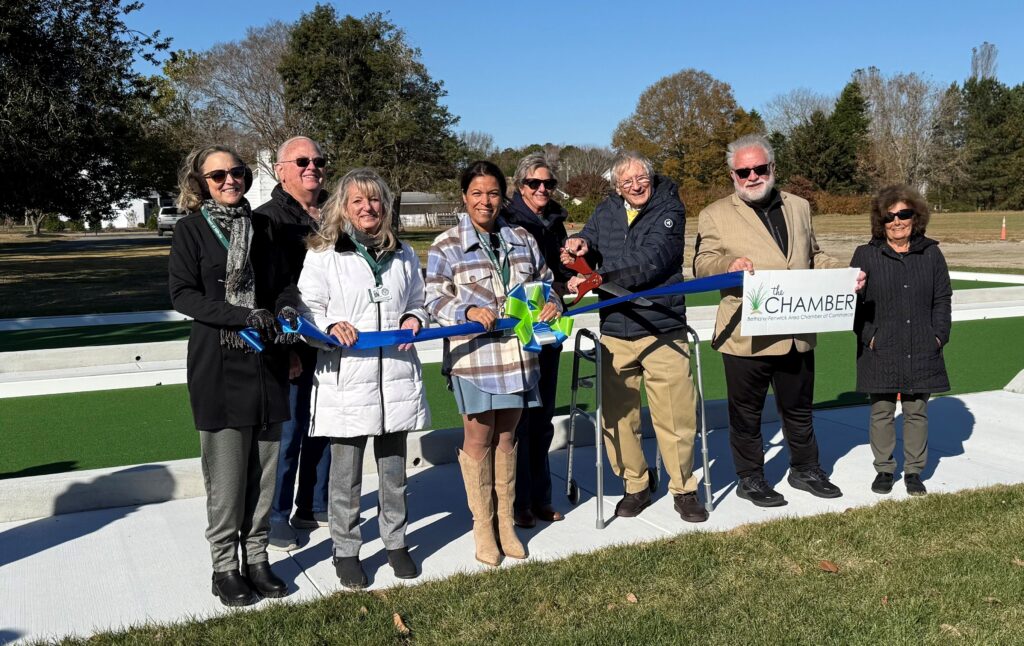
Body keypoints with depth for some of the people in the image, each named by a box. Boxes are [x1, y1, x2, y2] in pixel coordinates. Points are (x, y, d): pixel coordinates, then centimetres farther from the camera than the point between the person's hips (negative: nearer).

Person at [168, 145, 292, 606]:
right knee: (225, 471, 0)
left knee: (263, 468, 8)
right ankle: (225, 565, 13)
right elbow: (182, 293, -8)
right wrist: (242, 316, -19)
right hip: (218, 364, -4)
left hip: (265, 361, 4)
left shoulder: (260, 225, 12)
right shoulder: (191, 228, 0)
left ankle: (256, 557, 20)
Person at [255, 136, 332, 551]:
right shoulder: (268, 218, -5)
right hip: (292, 347, -6)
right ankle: (276, 519, 15)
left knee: (324, 429, 14)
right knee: (287, 434, 1)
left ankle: (314, 508, 29)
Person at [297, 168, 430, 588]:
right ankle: (345, 550, 20)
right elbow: (307, 312, -2)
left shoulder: (403, 255, 11)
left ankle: (396, 542, 31)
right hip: (345, 380, -3)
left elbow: (418, 303, 20)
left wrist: (414, 321, -1)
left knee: (394, 467, 15)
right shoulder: (322, 256, -2)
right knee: (345, 473, 4)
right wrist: (330, 327, -21)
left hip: (396, 377, 4)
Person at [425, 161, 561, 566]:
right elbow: (435, 299, -5)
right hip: (474, 358, -4)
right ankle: (483, 528, 19)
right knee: (479, 439, 5)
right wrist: (468, 311, -22)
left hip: (518, 356, 4)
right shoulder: (446, 246, -2)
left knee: (507, 437, 13)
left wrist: (552, 303, -1)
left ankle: (506, 522, 25)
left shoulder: (522, 240, 10)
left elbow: (544, 281, 19)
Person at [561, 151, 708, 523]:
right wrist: (580, 245, -18)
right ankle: (635, 486, 25)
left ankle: (683, 489, 18)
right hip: (614, 334, 3)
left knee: (676, 417, -1)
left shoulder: (669, 210, -1)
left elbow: (651, 260, -14)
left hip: (663, 331, -3)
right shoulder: (605, 213, 13)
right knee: (617, 417, 7)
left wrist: (599, 279, -22)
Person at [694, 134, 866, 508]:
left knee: (799, 408, 18)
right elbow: (702, 263, -7)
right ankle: (750, 478, 22)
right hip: (745, 335, -4)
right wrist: (728, 264, -29)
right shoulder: (716, 214, -1)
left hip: (797, 334, 5)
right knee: (746, 412, 7)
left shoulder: (798, 207, 15)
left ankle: (805, 469, 35)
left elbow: (813, 257, 23)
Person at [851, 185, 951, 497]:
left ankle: (914, 471, 19)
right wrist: (868, 336, -9)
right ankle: (883, 469, 18)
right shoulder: (865, 255, 0)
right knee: (882, 411, 5)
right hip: (880, 351, -2)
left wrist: (939, 335, 0)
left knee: (917, 411, 8)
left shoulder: (931, 254, 7)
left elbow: (943, 299, 10)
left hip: (921, 351, 2)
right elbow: (854, 301, -1)